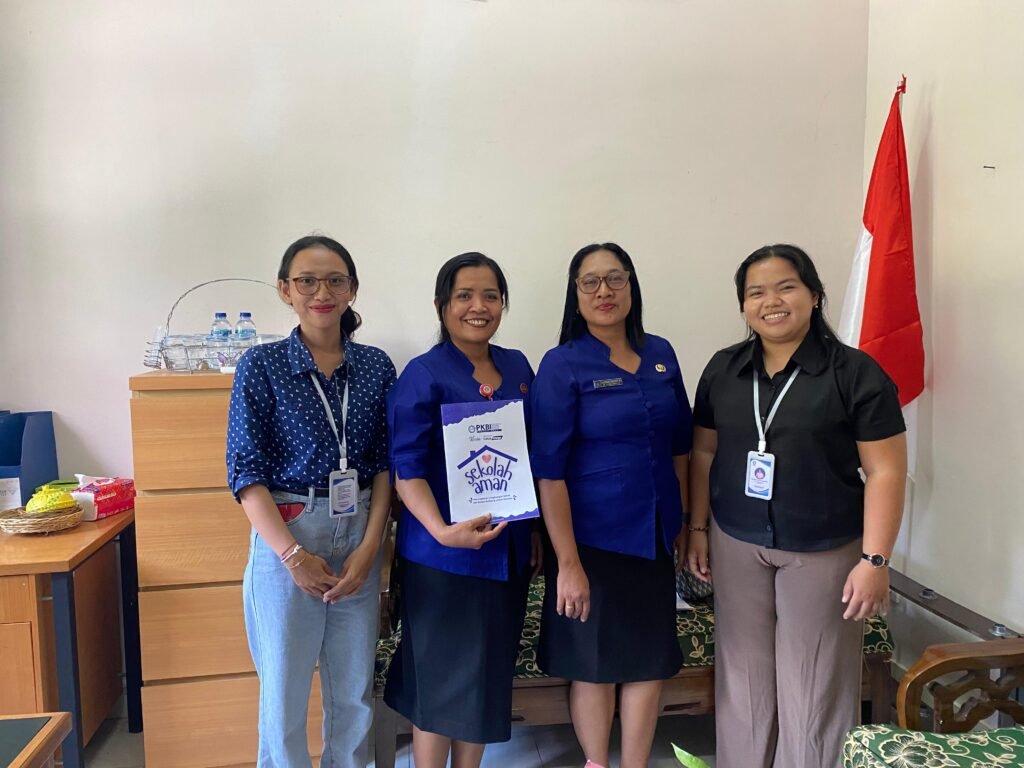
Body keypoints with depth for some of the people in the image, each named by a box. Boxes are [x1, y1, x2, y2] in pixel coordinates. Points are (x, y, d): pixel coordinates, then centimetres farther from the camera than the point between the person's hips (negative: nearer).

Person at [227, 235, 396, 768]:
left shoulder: (377, 367, 3)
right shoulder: (262, 365, -5)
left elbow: (384, 463, 4)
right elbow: (246, 470, -8)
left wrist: (369, 545, -7)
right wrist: (293, 554, -15)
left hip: (359, 534, 3)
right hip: (287, 534, -2)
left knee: (354, 687, 13)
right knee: (285, 687, 8)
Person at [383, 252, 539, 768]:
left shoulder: (517, 366, 7)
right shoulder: (423, 375, -10)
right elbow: (406, 471, -14)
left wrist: (535, 533, 12)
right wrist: (443, 531, -29)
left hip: (508, 550, 6)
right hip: (443, 554, -6)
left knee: (490, 675, 17)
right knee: (442, 679, 6)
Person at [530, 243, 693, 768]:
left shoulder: (660, 355, 4)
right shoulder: (562, 365, -11)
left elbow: (680, 446, 12)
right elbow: (549, 470, -15)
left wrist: (685, 523, 11)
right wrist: (567, 562, -18)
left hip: (654, 537, 5)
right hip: (593, 541, -5)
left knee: (651, 659, 14)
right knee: (595, 664, 10)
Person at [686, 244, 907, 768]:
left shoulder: (856, 373, -8)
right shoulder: (723, 370, 4)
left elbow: (884, 472, -9)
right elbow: (704, 453, 10)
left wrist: (874, 559, -13)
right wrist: (697, 529, 8)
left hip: (824, 552, -3)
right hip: (737, 546, 3)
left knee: (815, 683, 6)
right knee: (743, 676, 12)